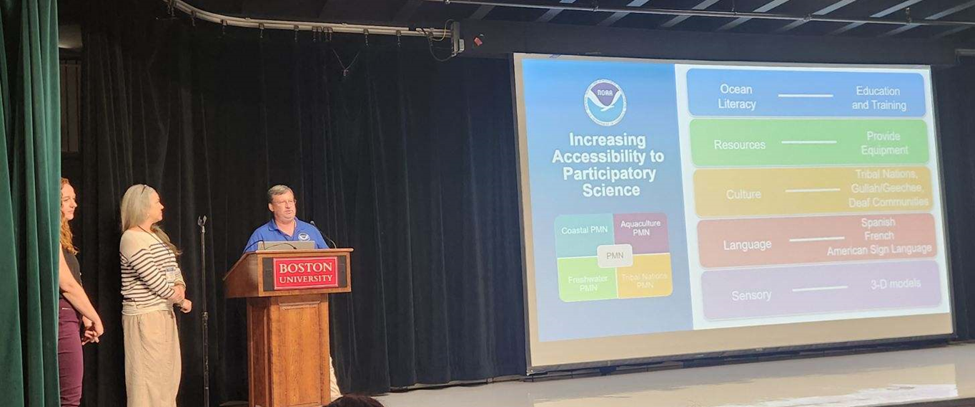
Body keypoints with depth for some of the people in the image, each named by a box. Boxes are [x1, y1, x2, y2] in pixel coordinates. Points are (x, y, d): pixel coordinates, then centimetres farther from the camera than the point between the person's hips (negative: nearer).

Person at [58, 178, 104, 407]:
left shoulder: (58, 236, 17)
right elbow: (67, 285, -16)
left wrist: (86, 319, 9)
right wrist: (95, 319, -7)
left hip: (66, 318, 10)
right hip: (60, 319, -10)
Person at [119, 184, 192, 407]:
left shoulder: (158, 236, 14)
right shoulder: (132, 239, -14)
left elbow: (174, 268, 15)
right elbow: (155, 280, -18)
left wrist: (180, 287, -7)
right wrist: (181, 301, -7)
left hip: (164, 312, 9)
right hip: (144, 315, -9)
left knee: (169, 372, 11)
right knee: (149, 374, -6)